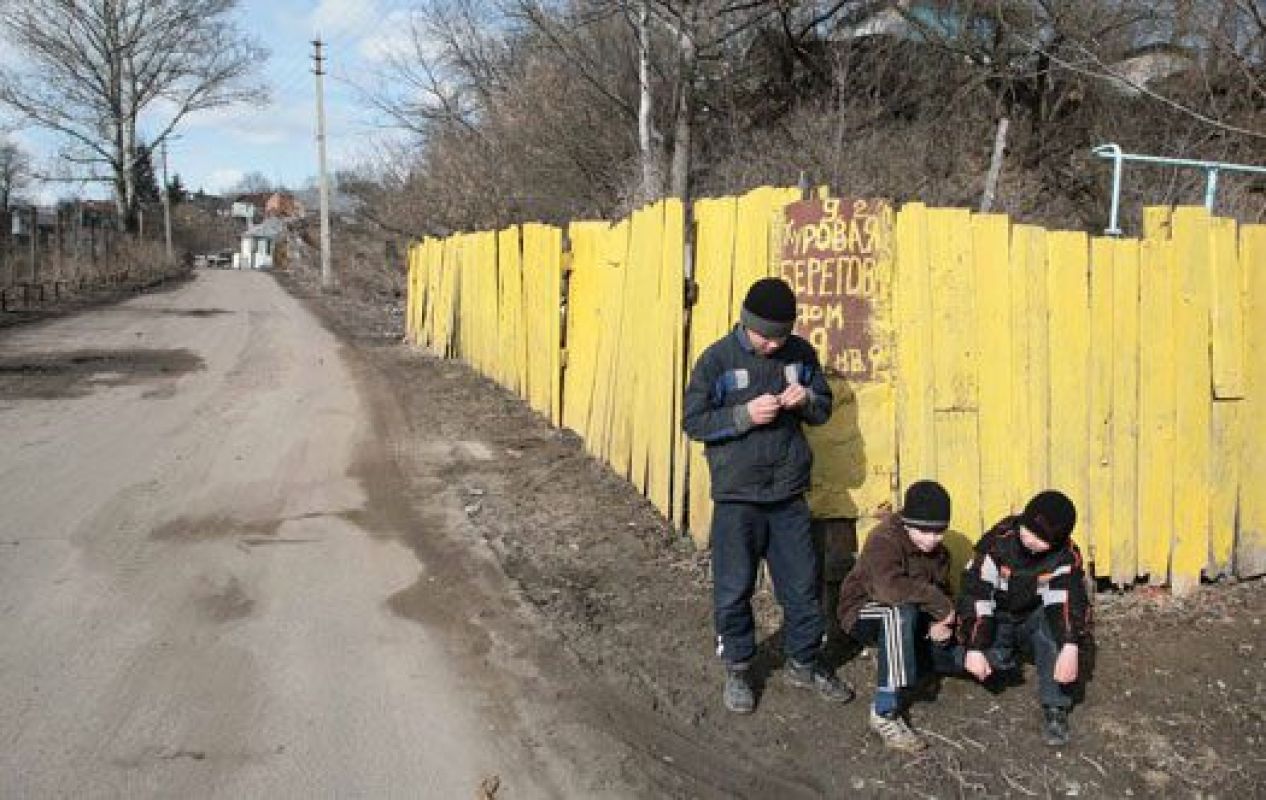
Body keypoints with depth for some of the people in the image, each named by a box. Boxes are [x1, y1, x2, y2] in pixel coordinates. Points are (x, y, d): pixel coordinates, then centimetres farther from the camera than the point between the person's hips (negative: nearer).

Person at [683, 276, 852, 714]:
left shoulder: (801, 354, 2)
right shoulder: (717, 359, -9)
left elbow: (825, 409, 12)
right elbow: (693, 422, -9)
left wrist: (807, 400, -12)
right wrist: (745, 415, -21)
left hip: (789, 496, 3)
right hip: (736, 497, -3)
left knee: (803, 583, 11)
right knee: (734, 587, 5)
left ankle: (803, 662, 31)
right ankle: (737, 669, 24)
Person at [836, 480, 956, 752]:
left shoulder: (937, 551, 1)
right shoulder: (885, 541, -26)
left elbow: (942, 588, 3)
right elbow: (890, 588, -43)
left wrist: (940, 623, -19)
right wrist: (939, 604, -35)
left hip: (908, 616, 8)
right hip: (862, 613, -8)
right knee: (901, 612, -40)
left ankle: (892, 657, 14)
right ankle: (885, 714, -36)